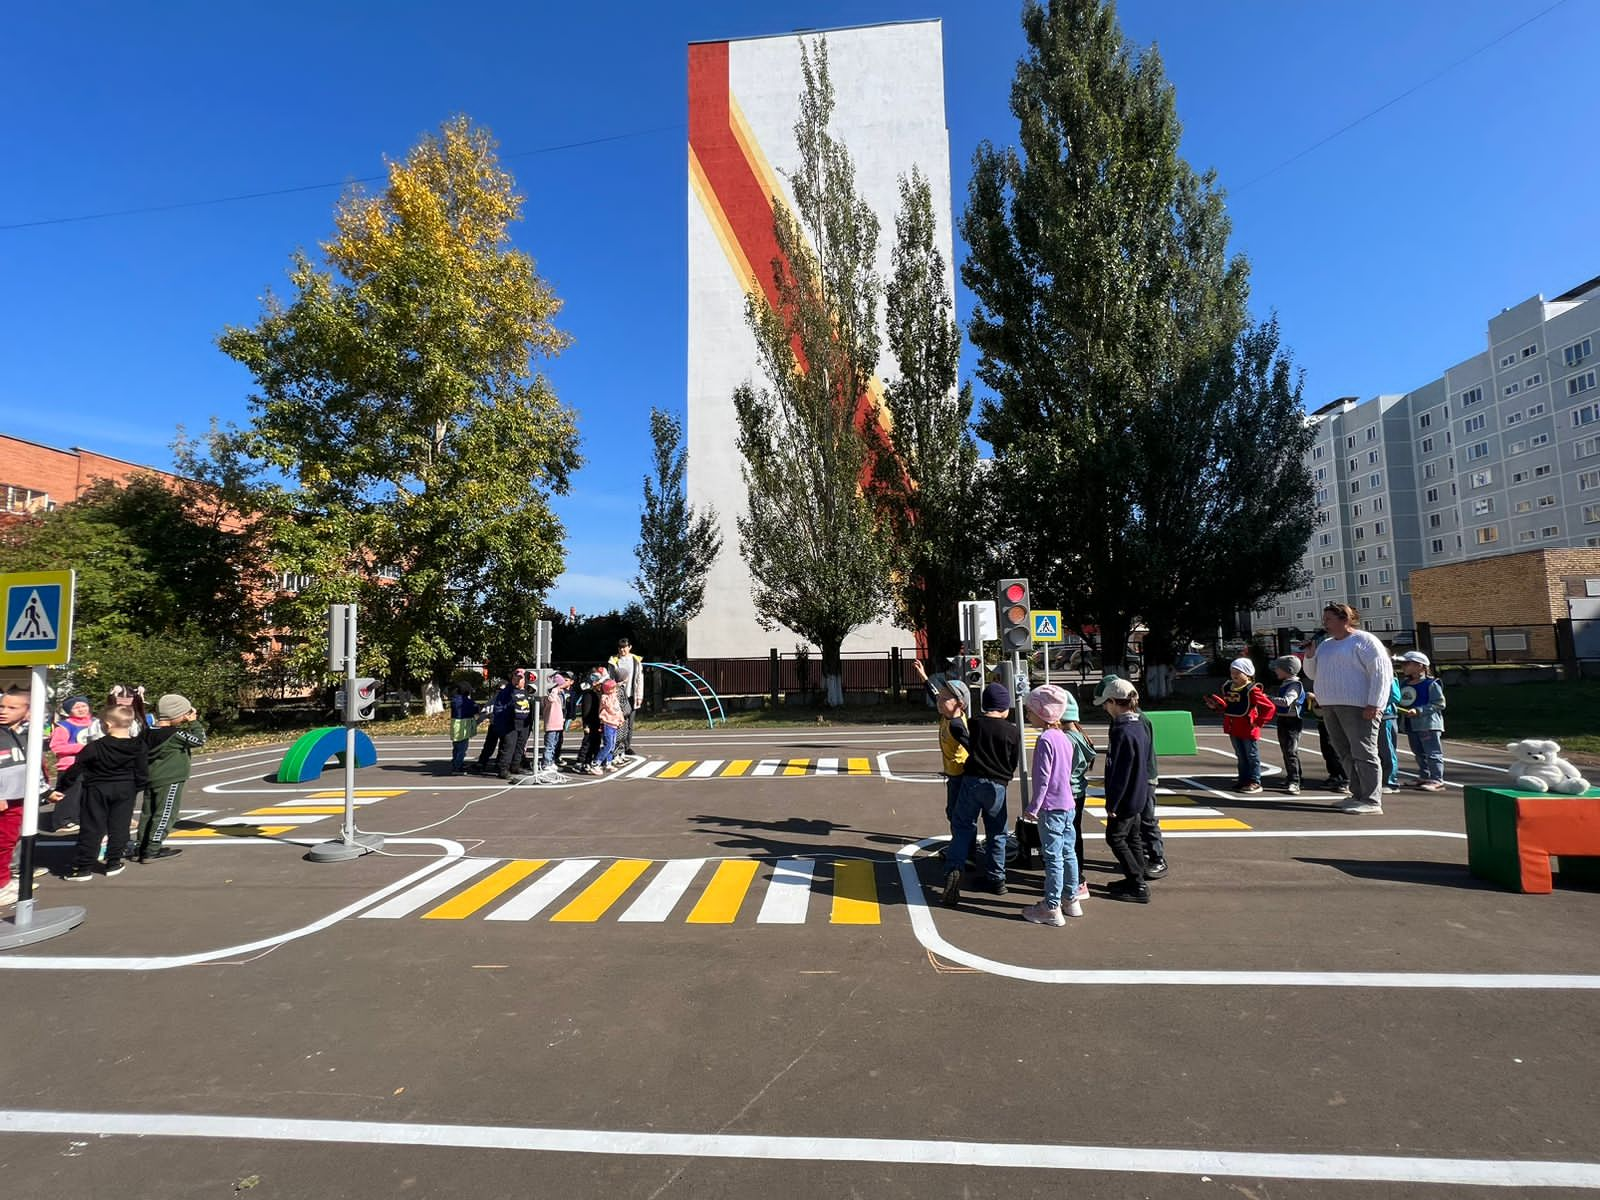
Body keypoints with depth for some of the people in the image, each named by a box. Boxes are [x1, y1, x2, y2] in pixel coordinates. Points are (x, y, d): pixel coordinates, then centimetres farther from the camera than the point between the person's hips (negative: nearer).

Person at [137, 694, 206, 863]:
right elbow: (199, 740, -13)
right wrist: (194, 723, -5)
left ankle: (141, 847, 21)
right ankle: (152, 850, 0)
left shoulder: (148, 733, 5)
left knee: (148, 812, 16)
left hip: (150, 778, 8)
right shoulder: (176, 734, -18)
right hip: (170, 780, -8)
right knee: (165, 814, 0)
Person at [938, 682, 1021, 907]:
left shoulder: (973, 724, -2)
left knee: (962, 828, 6)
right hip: (997, 786, 0)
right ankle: (995, 879, 22)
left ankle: (953, 869, -13)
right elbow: (1014, 763, 3)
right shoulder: (1013, 732, -4)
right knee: (996, 833, 14)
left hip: (971, 781, 1)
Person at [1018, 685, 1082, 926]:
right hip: (1068, 804, 9)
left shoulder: (1045, 739, -18)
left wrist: (1033, 807, -13)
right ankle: (1071, 899, 28)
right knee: (1068, 852, 16)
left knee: (1053, 857, -3)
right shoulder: (1063, 737, 9)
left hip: (1051, 806, -9)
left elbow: (1043, 778, -19)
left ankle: (1051, 908, 3)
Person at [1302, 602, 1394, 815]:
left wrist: (1374, 704, -19)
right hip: (1330, 707, 8)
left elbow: (1381, 672, -11)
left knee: (1363, 753, -8)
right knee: (1345, 754, 11)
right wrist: (1310, 656, 6)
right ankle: (1358, 795, 19)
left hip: (1357, 707, -8)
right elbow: (1312, 674, 26)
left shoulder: (1364, 641, -4)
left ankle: (1372, 801, -6)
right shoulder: (1325, 644, 20)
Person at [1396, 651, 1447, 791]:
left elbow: (1439, 704, -14)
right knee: (1419, 753, 17)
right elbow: (1402, 703, 21)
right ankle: (1424, 777, 29)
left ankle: (1437, 780, -4)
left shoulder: (1431, 684, -10)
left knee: (1433, 753, -6)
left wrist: (1418, 711, -21)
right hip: (1411, 726, 8)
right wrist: (1401, 711, 1)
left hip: (1429, 724, -8)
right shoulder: (1405, 685, 11)